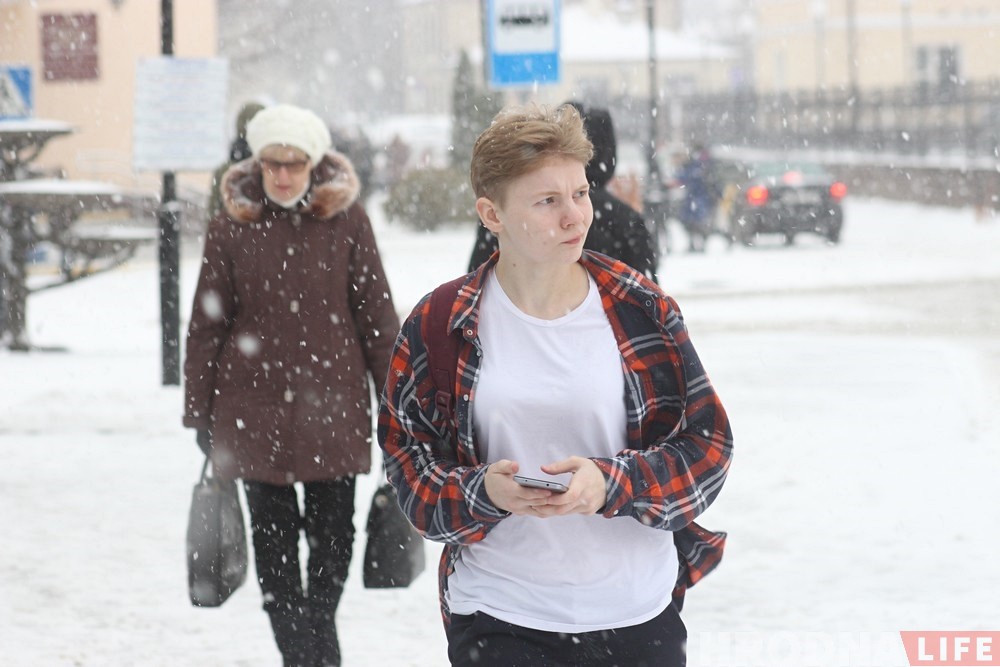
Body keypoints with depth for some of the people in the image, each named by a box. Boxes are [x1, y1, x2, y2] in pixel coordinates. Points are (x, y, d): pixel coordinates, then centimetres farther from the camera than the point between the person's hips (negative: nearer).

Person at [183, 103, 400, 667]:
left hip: (333, 404, 0)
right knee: (273, 540, 4)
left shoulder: (347, 221, -1)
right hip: (254, 405, 1)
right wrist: (200, 413, 6)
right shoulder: (232, 228, 1)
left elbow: (377, 314, 3)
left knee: (334, 535, 7)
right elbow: (207, 326, 5)